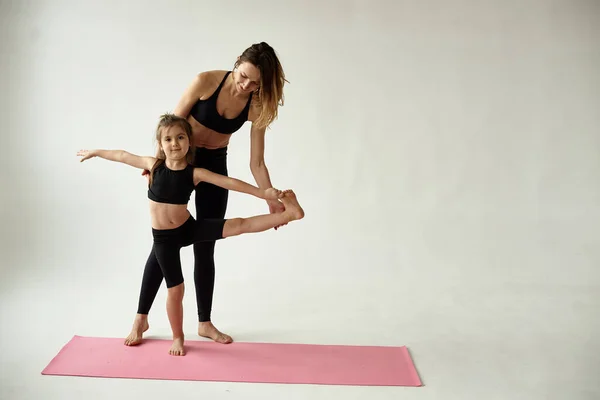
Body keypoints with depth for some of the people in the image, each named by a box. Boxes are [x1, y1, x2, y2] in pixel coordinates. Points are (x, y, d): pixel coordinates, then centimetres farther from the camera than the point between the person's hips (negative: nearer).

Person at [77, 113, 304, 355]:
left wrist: (262, 192, -29)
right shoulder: (153, 165, -8)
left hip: (189, 228, -1)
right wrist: (95, 152, 22)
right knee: (175, 289, 6)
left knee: (239, 225, -19)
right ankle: (178, 338, 25)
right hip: (164, 237, 1)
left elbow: (229, 182, -21)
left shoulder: (195, 173, -12)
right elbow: (123, 156, 8)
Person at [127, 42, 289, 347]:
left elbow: (256, 163, -15)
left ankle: (205, 322, 19)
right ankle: (141, 317, 16)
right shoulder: (206, 81, -23)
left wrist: (272, 201, -25)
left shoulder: (257, 106, -16)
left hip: (215, 166, 2)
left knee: (204, 249, 6)